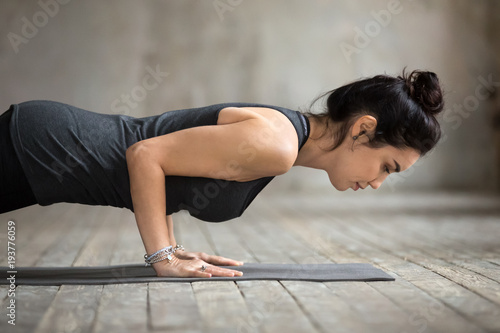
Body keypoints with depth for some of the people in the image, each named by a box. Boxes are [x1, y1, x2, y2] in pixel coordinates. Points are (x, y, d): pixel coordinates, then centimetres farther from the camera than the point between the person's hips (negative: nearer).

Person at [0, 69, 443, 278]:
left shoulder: (281, 132, 6)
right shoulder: (273, 145, -24)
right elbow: (145, 154, -23)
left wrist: (169, 247, 11)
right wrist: (162, 257, -19)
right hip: (41, 150, -8)